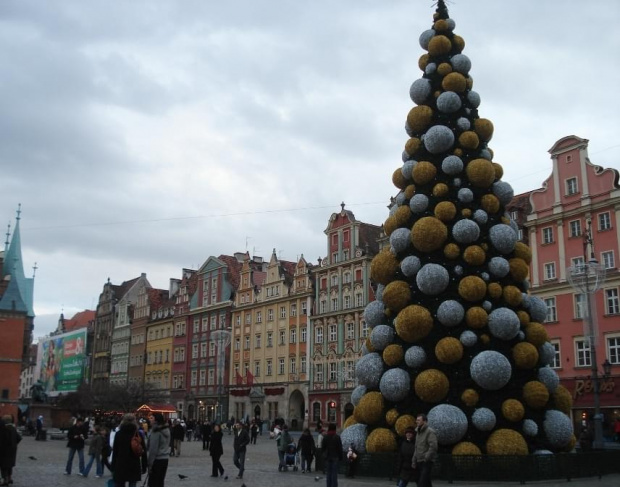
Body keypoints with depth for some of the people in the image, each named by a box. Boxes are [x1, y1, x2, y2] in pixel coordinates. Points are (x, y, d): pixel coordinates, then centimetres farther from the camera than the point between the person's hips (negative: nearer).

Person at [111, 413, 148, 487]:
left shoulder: (118, 434, -1)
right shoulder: (139, 435, 2)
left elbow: (115, 451, -1)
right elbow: (144, 452, 2)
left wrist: (113, 467, 4)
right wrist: (144, 466, 8)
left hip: (121, 465, -1)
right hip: (135, 466, 1)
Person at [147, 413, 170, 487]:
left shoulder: (156, 432, -16)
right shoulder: (167, 430, 7)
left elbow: (153, 449, -16)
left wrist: (150, 464, -12)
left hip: (157, 460, -7)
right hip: (165, 459, 7)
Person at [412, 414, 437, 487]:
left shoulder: (430, 432, -10)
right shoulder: (418, 432, 16)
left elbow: (433, 447, -20)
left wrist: (426, 458, -20)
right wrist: (414, 461, 15)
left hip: (427, 462, -8)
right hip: (419, 462, 8)